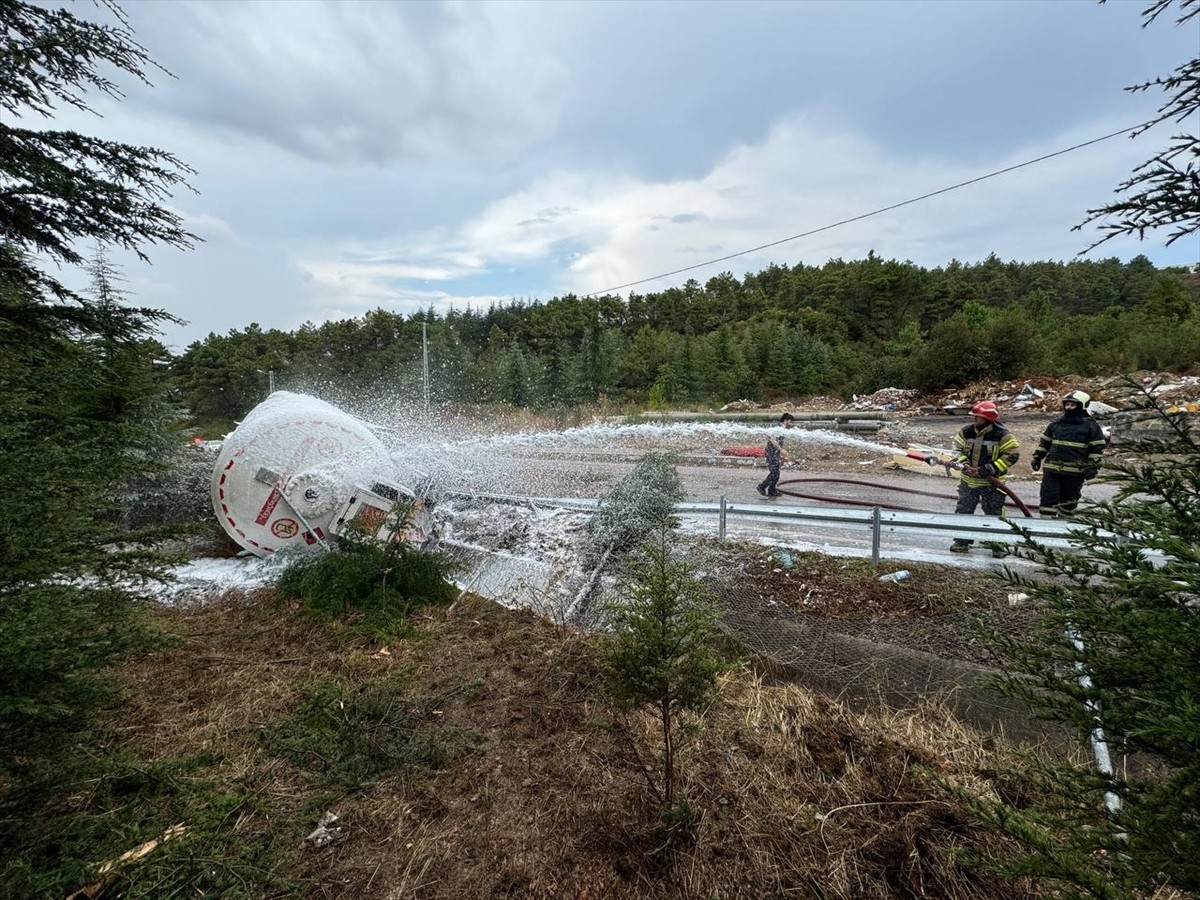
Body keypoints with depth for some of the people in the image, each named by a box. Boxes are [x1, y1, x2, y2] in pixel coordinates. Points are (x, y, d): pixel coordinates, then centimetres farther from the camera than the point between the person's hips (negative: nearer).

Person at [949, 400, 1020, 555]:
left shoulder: (1002, 435, -14)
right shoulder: (966, 432, -3)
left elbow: (1012, 454, -15)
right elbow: (958, 449, 7)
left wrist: (988, 470, -20)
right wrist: (964, 464, -13)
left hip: (991, 482, -4)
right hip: (968, 479, 4)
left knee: (994, 513, 5)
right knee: (963, 511, 9)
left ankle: (998, 545, 18)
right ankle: (962, 541, 21)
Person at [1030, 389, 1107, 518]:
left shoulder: (1091, 426, -1)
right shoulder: (1056, 423, 10)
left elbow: (1097, 448, -3)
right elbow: (1044, 441, 17)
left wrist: (1093, 467, -9)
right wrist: (1037, 457, 13)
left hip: (1075, 472, -2)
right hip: (1052, 468, 2)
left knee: (1069, 499, 11)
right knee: (1048, 498, -3)